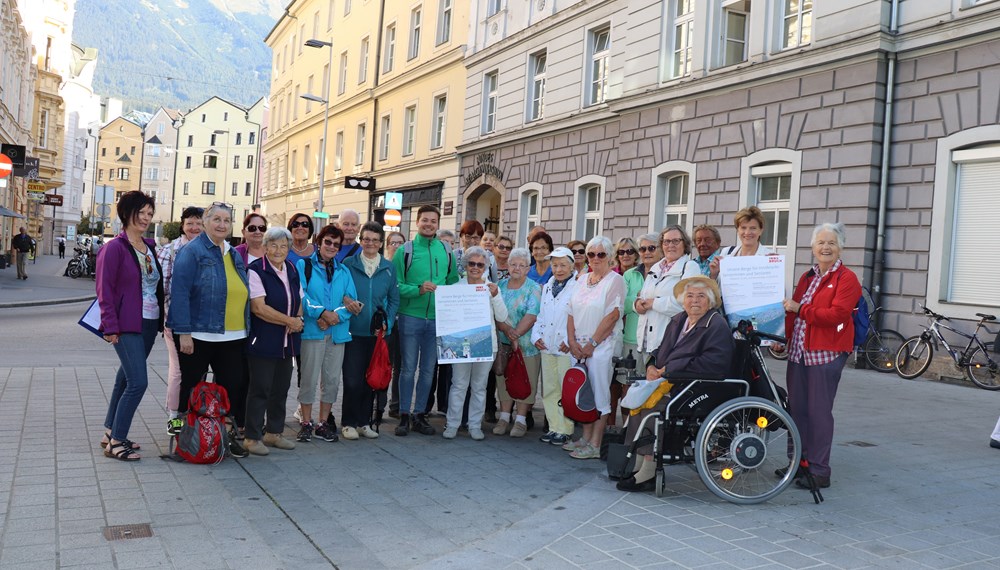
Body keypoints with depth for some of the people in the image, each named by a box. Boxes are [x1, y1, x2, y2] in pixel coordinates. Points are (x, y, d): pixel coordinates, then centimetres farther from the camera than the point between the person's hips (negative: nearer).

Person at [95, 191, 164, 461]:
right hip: (127, 325, -7)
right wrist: (110, 326, -15)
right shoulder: (115, 248, -9)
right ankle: (115, 441, 0)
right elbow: (105, 290, -11)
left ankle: (111, 434, 25)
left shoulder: (150, 247, 12)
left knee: (126, 379, 14)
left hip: (149, 324, 7)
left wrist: (161, 318, 9)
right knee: (138, 382, -12)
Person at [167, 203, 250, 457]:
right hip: (198, 336, -6)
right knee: (191, 387, 7)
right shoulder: (191, 251, -8)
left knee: (234, 385, 6)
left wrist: (245, 329, 16)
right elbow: (179, 293, -14)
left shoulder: (234, 255, 14)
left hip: (232, 338, 6)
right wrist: (184, 333, -19)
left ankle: (230, 436, 19)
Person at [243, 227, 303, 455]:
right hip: (263, 341, -7)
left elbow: (299, 301, 20)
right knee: (260, 389, -2)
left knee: (281, 389, 13)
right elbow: (258, 307, -17)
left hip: (287, 342, 7)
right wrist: (289, 321, -13)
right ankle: (252, 437, 8)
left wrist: (299, 320, -2)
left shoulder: (292, 270, 12)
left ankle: (274, 432, 25)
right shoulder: (256, 270, -10)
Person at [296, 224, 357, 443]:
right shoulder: (304, 266, 3)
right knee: (309, 378, -2)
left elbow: (351, 300, 5)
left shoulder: (343, 271, 15)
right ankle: (306, 423, 9)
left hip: (338, 332, 4)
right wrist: (322, 313, -18)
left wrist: (336, 315, -12)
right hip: (312, 330, -4)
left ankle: (324, 423, 17)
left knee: (332, 379, 6)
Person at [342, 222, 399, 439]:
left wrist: (387, 323, -2)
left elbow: (394, 299, 10)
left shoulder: (389, 267, 7)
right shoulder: (349, 264, 0)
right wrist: (347, 303, -17)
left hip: (378, 332, 3)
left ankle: (364, 421, 21)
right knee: (352, 379, -4)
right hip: (354, 331, -3)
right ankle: (348, 423, 10)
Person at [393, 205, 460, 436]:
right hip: (411, 317, -3)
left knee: (428, 369, 9)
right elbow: (395, 285, -8)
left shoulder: (446, 252, 7)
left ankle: (419, 415, 20)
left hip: (437, 319, 3)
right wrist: (419, 289, -21)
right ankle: (404, 415, 13)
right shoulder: (406, 251, -3)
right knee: (408, 368, 3)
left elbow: (453, 283, 13)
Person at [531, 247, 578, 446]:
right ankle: (554, 427, 19)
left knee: (567, 390, -2)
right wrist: (536, 336, 6)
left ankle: (565, 430, 6)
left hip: (567, 348, -6)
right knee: (548, 389, 9)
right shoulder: (546, 287, 17)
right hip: (547, 347, 6)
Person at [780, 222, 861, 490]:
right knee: (796, 408, 10)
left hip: (826, 354, -7)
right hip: (798, 352, 7)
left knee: (819, 411, -3)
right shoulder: (807, 277, 18)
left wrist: (800, 309, -14)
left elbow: (836, 315, -17)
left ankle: (819, 471, 6)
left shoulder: (847, 279, -5)